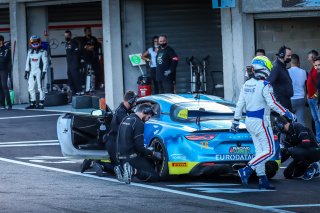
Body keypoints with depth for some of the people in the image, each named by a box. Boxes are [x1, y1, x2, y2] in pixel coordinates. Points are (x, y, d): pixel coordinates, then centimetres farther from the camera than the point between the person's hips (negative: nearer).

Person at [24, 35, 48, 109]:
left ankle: (41, 103, -1)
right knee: (31, 88, 5)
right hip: (32, 71, 6)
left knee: (40, 88, -6)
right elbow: (28, 62, 19)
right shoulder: (30, 52, 13)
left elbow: (45, 63, -7)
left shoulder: (43, 52, -6)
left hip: (39, 71, -6)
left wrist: (44, 72, -13)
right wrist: (26, 71, 16)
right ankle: (33, 103, 13)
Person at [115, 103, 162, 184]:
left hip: (121, 157, 9)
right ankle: (133, 171, -24)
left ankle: (122, 169, 3)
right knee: (155, 176, -6)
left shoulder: (125, 120, 15)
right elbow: (139, 146, -19)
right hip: (132, 158, -9)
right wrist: (153, 154, -4)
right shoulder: (138, 123, -14)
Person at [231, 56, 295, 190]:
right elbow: (272, 104, -19)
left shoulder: (246, 85, 7)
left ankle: (263, 180, 12)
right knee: (269, 151, -4)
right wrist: (287, 114, -9)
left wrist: (235, 122, 17)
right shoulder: (264, 85, -16)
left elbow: (240, 104, 11)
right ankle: (246, 171, -14)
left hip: (249, 121, 8)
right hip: (261, 122, -8)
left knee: (259, 151, 12)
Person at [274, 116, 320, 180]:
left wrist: (289, 149, -22)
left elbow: (306, 144, -28)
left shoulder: (298, 127, -18)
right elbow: (286, 154, 6)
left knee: (293, 152, -35)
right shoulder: (288, 135, 9)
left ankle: (311, 167, -11)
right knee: (287, 174, 2)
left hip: (314, 151, -9)